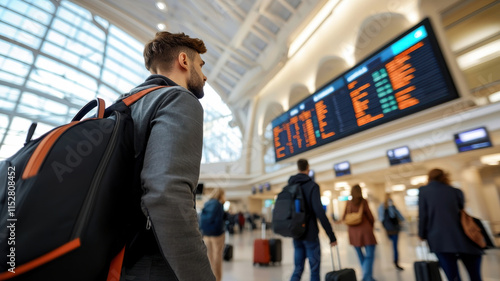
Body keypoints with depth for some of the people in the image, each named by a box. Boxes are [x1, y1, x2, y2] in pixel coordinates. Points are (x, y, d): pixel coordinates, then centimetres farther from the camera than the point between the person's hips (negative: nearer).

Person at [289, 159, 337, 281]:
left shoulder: (290, 186, 4)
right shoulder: (312, 186, -14)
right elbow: (319, 212, -22)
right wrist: (331, 235, -17)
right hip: (310, 234, -5)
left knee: (298, 268, 15)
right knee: (314, 269, 11)